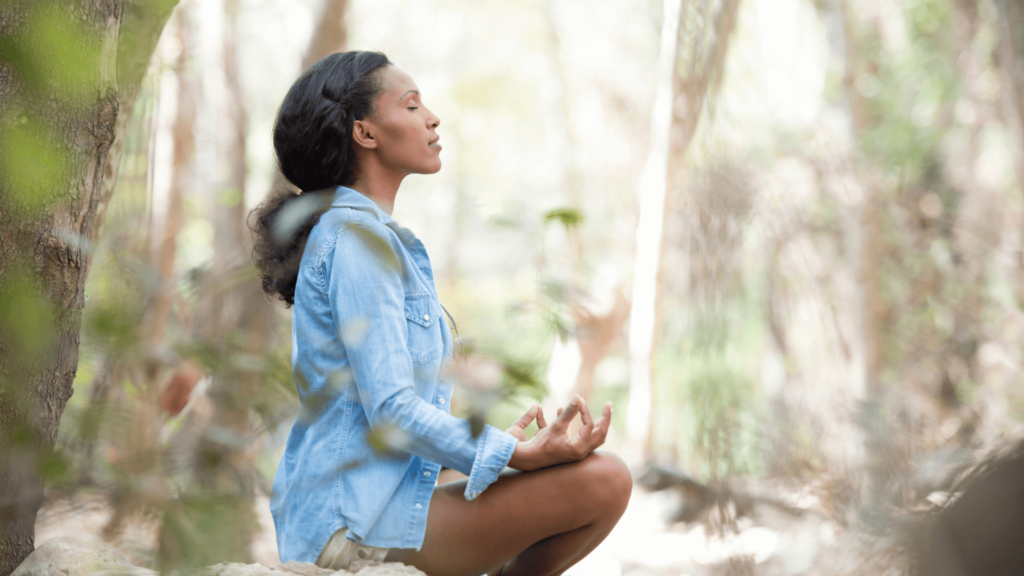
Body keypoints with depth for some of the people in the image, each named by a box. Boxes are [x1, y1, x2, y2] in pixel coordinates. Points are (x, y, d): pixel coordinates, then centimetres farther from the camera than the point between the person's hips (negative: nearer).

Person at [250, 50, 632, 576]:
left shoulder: (369, 234, 15)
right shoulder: (356, 237, -15)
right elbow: (389, 409, -22)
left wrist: (508, 446, 16)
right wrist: (517, 455, -23)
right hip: (359, 523, -11)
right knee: (605, 481, -17)